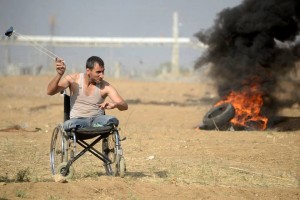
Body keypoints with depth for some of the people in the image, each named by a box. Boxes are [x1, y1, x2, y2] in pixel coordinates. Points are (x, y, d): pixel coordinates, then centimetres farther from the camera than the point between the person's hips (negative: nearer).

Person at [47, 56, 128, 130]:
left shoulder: (105, 86, -3)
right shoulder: (73, 79, -1)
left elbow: (124, 106, -9)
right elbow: (50, 91, -8)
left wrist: (114, 105, -34)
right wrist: (59, 75, -26)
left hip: (97, 120, 1)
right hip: (77, 120, -1)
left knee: (112, 120, -34)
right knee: (68, 124, -38)